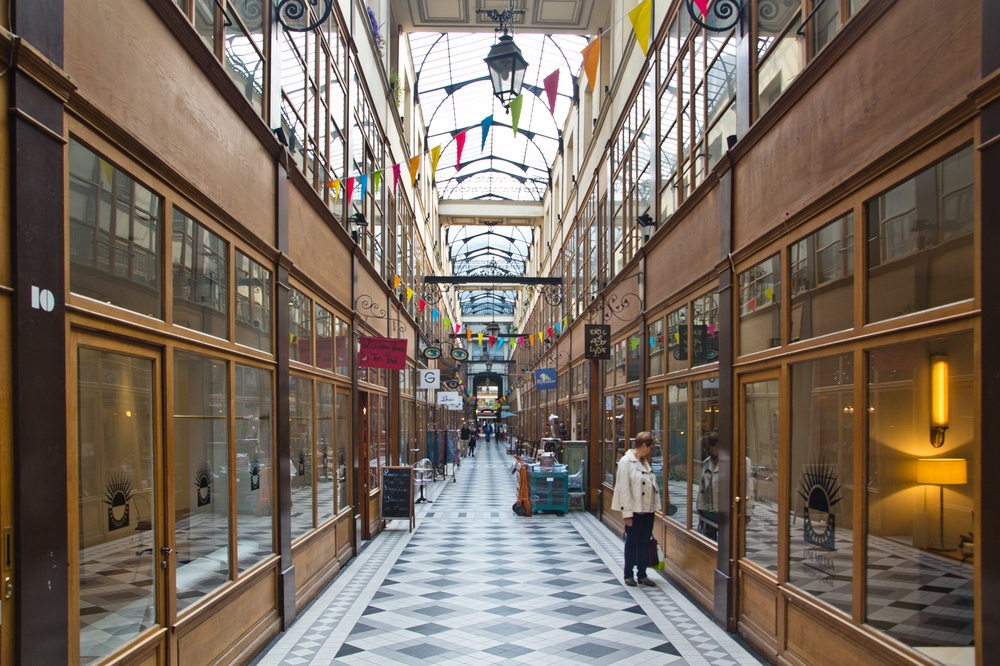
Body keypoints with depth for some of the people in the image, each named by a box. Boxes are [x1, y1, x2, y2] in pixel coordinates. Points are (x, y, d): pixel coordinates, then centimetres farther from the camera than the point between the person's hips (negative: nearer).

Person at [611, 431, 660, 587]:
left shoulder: (644, 462, 12)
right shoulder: (626, 461, -13)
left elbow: (651, 484, 13)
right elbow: (624, 489, -16)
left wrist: (654, 506, 7)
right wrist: (627, 513, -18)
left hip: (648, 509, 7)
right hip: (635, 510, -7)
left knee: (645, 542, 12)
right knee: (632, 542, 4)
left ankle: (642, 575, 20)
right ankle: (628, 575, 16)